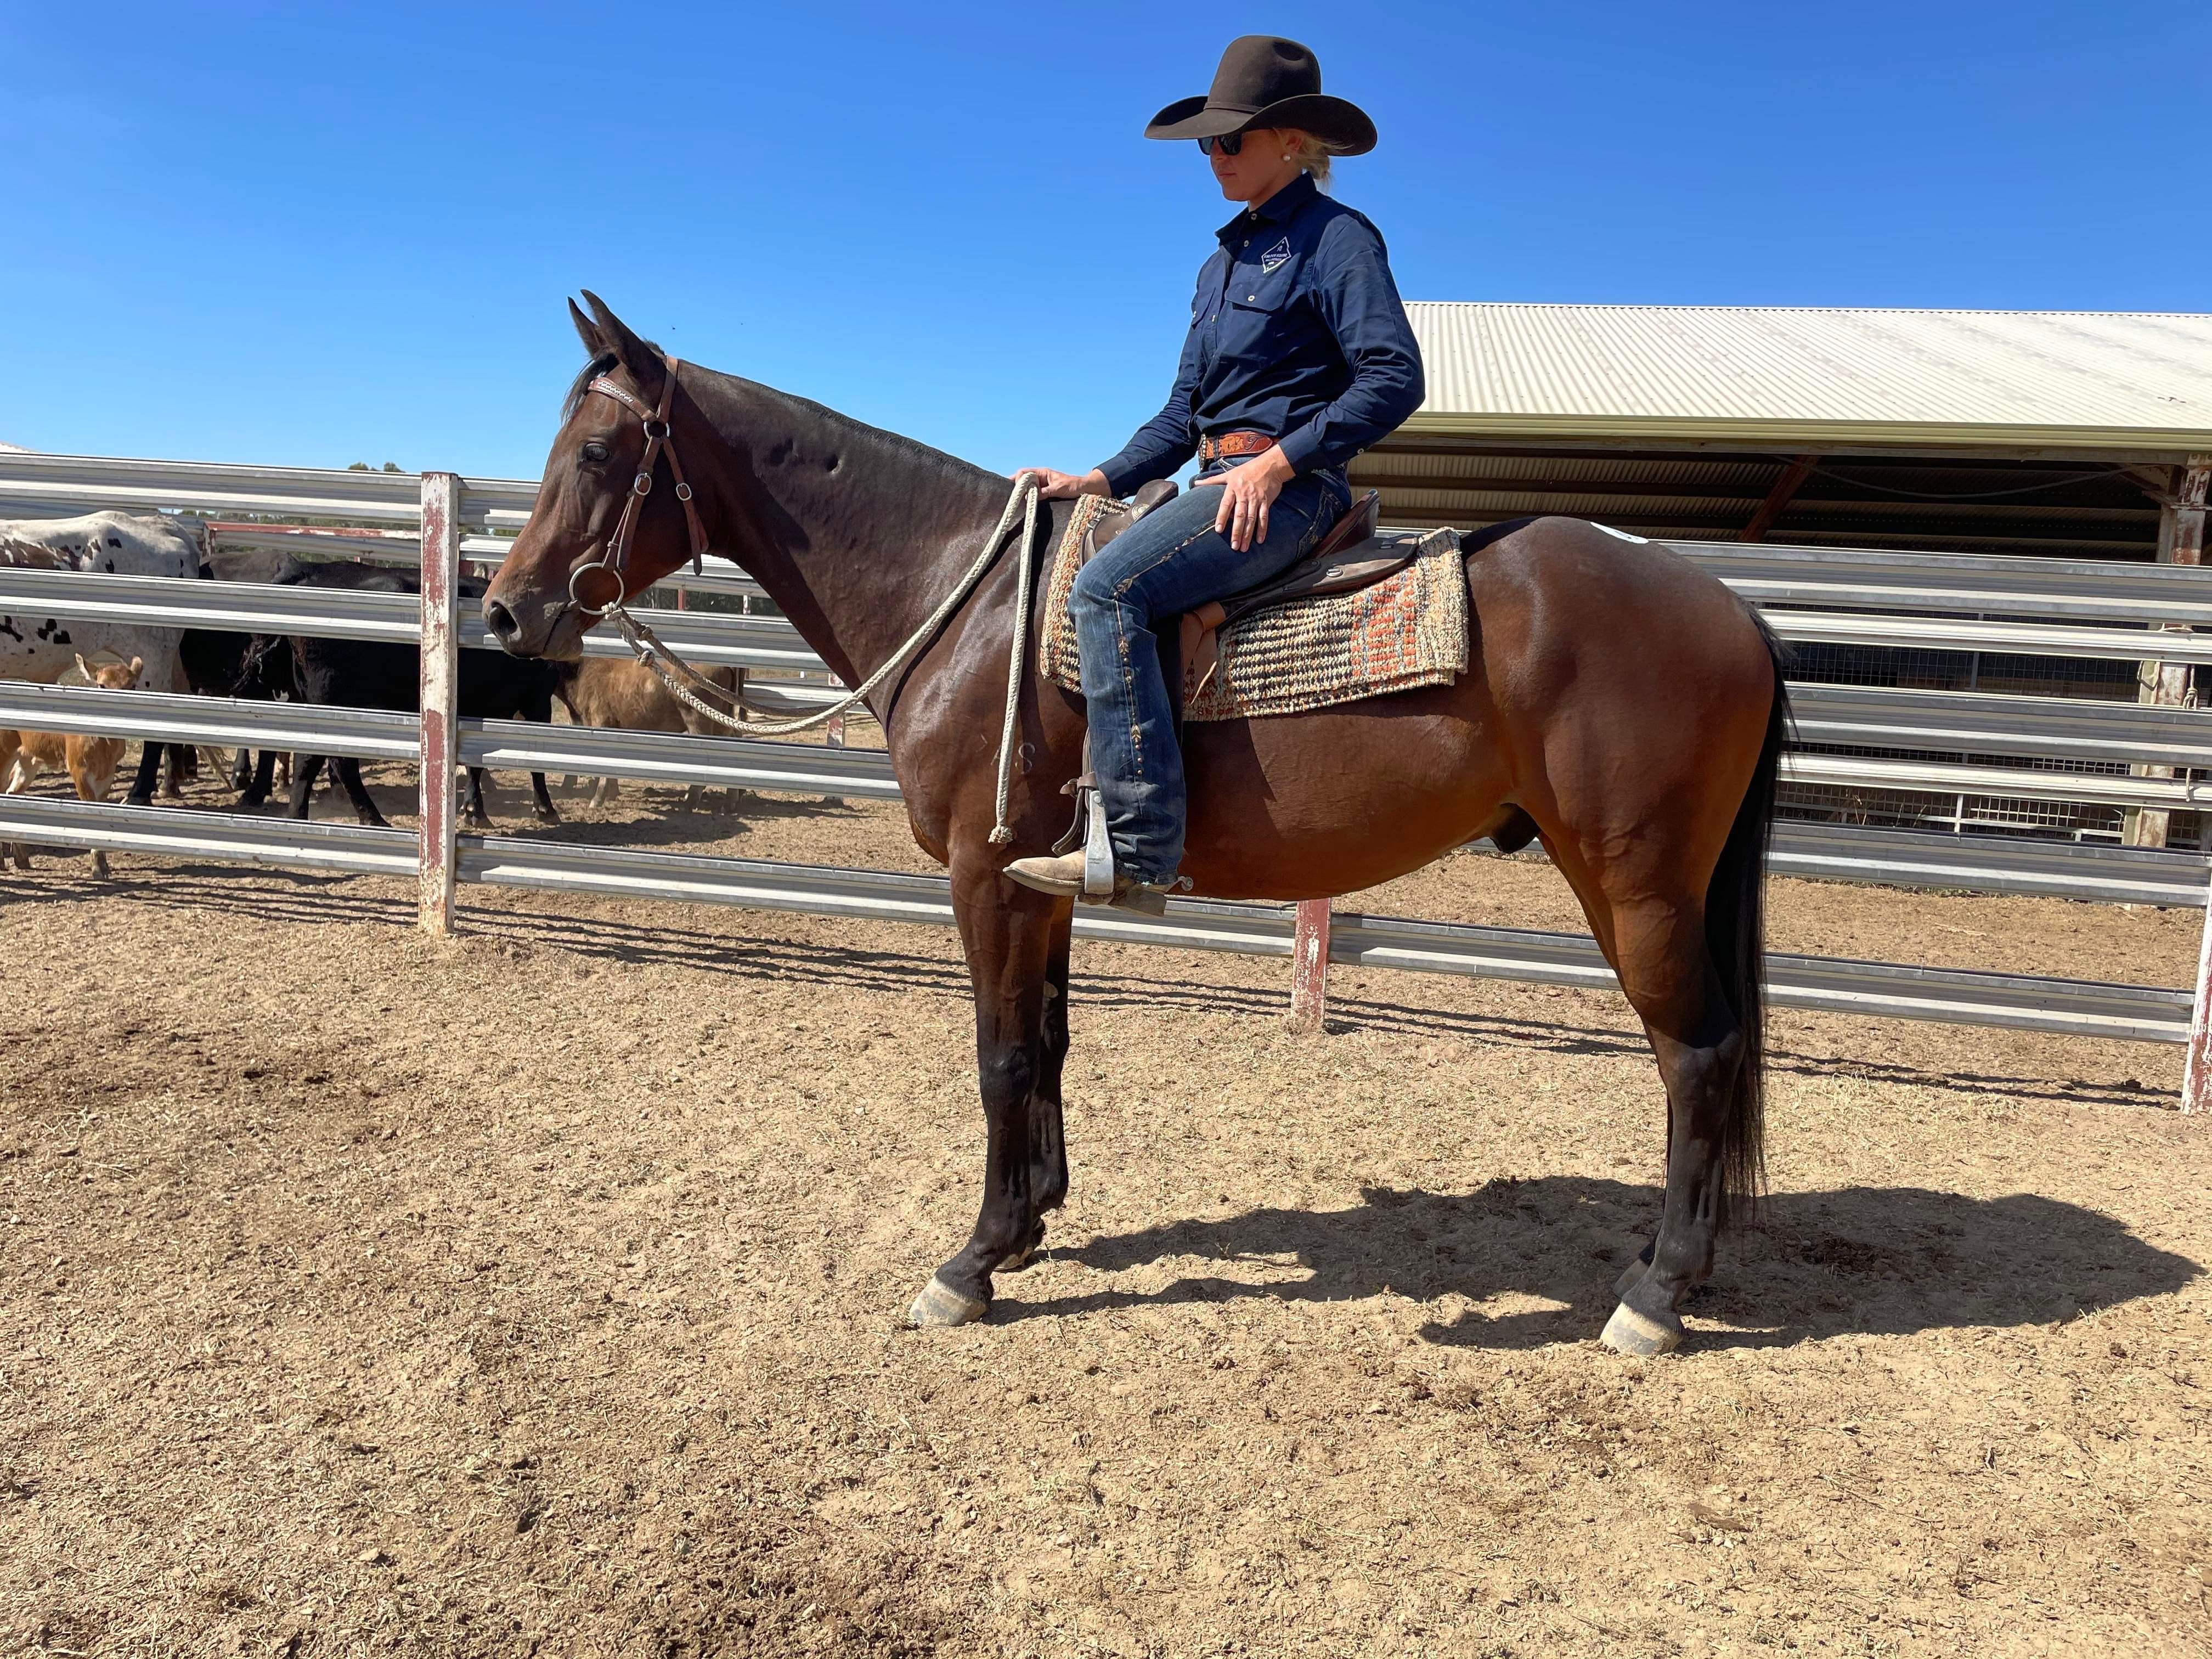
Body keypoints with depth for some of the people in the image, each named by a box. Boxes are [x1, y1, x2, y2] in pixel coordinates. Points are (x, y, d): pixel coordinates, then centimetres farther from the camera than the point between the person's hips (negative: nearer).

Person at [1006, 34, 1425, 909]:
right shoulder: (1222, 261, 22)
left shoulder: (1335, 237, -3)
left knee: (1107, 587, -29)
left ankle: (1139, 849, -31)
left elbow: (1394, 377, -14)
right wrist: (1100, 480, 10)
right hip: (1218, 480, 10)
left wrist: (1278, 461, -20)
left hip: (1287, 488, -10)